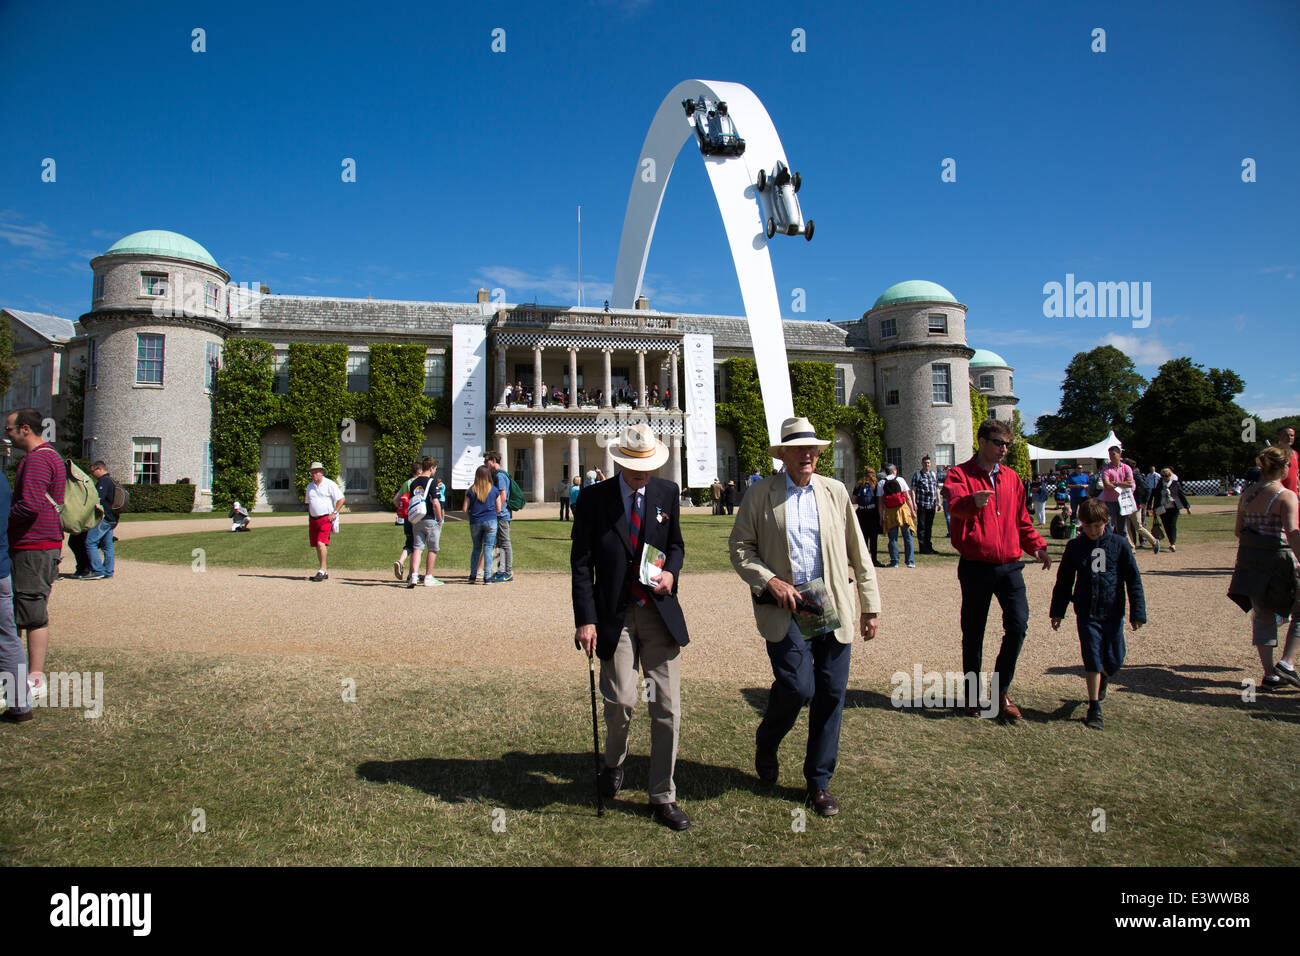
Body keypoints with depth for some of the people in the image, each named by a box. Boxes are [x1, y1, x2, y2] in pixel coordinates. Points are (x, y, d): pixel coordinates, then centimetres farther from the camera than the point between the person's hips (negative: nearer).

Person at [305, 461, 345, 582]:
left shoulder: (329, 484, -4)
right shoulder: (309, 486, 15)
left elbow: (341, 499, -5)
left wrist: (334, 513, -11)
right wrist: (309, 519, 16)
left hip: (326, 518, -6)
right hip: (313, 519, 6)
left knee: (321, 543, -19)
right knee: (317, 546, 6)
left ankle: (322, 571, -16)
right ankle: (324, 572, 14)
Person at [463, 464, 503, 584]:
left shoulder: (471, 490, 1)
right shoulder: (494, 490, 0)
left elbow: (465, 509, 0)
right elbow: (499, 509, 2)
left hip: (475, 522, 1)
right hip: (491, 521, -1)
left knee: (476, 548, 15)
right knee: (488, 548, 1)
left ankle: (472, 575, 16)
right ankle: (487, 577, -2)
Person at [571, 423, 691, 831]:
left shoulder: (667, 493, 6)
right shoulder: (594, 498, -3)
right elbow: (581, 563, -3)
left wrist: (671, 571, -4)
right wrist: (585, 619, -10)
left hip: (660, 612, 3)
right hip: (615, 614, -2)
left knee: (667, 707, 2)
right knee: (621, 701, -4)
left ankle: (662, 797, 18)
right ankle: (613, 764, 30)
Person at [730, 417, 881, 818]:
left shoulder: (835, 492, 10)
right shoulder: (760, 494, 3)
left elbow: (857, 552, 13)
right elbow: (740, 548, 3)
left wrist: (869, 605, 10)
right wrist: (770, 582, -11)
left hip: (831, 606, 3)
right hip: (784, 605, -3)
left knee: (831, 693, 3)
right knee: (797, 686, -14)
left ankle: (819, 780, 22)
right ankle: (766, 743, 19)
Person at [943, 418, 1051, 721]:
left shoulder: (1011, 477, 14)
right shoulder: (960, 474, -2)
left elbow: (1021, 518, 23)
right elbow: (955, 505, -24)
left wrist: (1036, 545, 7)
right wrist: (973, 502, -46)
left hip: (1009, 565, 4)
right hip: (976, 567, -4)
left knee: (1018, 623, -7)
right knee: (973, 632, 4)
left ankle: (1001, 690, 11)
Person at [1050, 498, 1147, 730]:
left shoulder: (1119, 544, -3)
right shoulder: (1075, 547, 0)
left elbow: (1133, 579, 1)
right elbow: (1064, 581, 8)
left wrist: (1137, 612, -2)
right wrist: (1057, 611, 9)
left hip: (1113, 613, 0)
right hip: (1086, 613, 0)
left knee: (1114, 660, 9)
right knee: (1092, 657, -4)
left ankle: (1103, 676, 44)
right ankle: (1094, 707, 5)